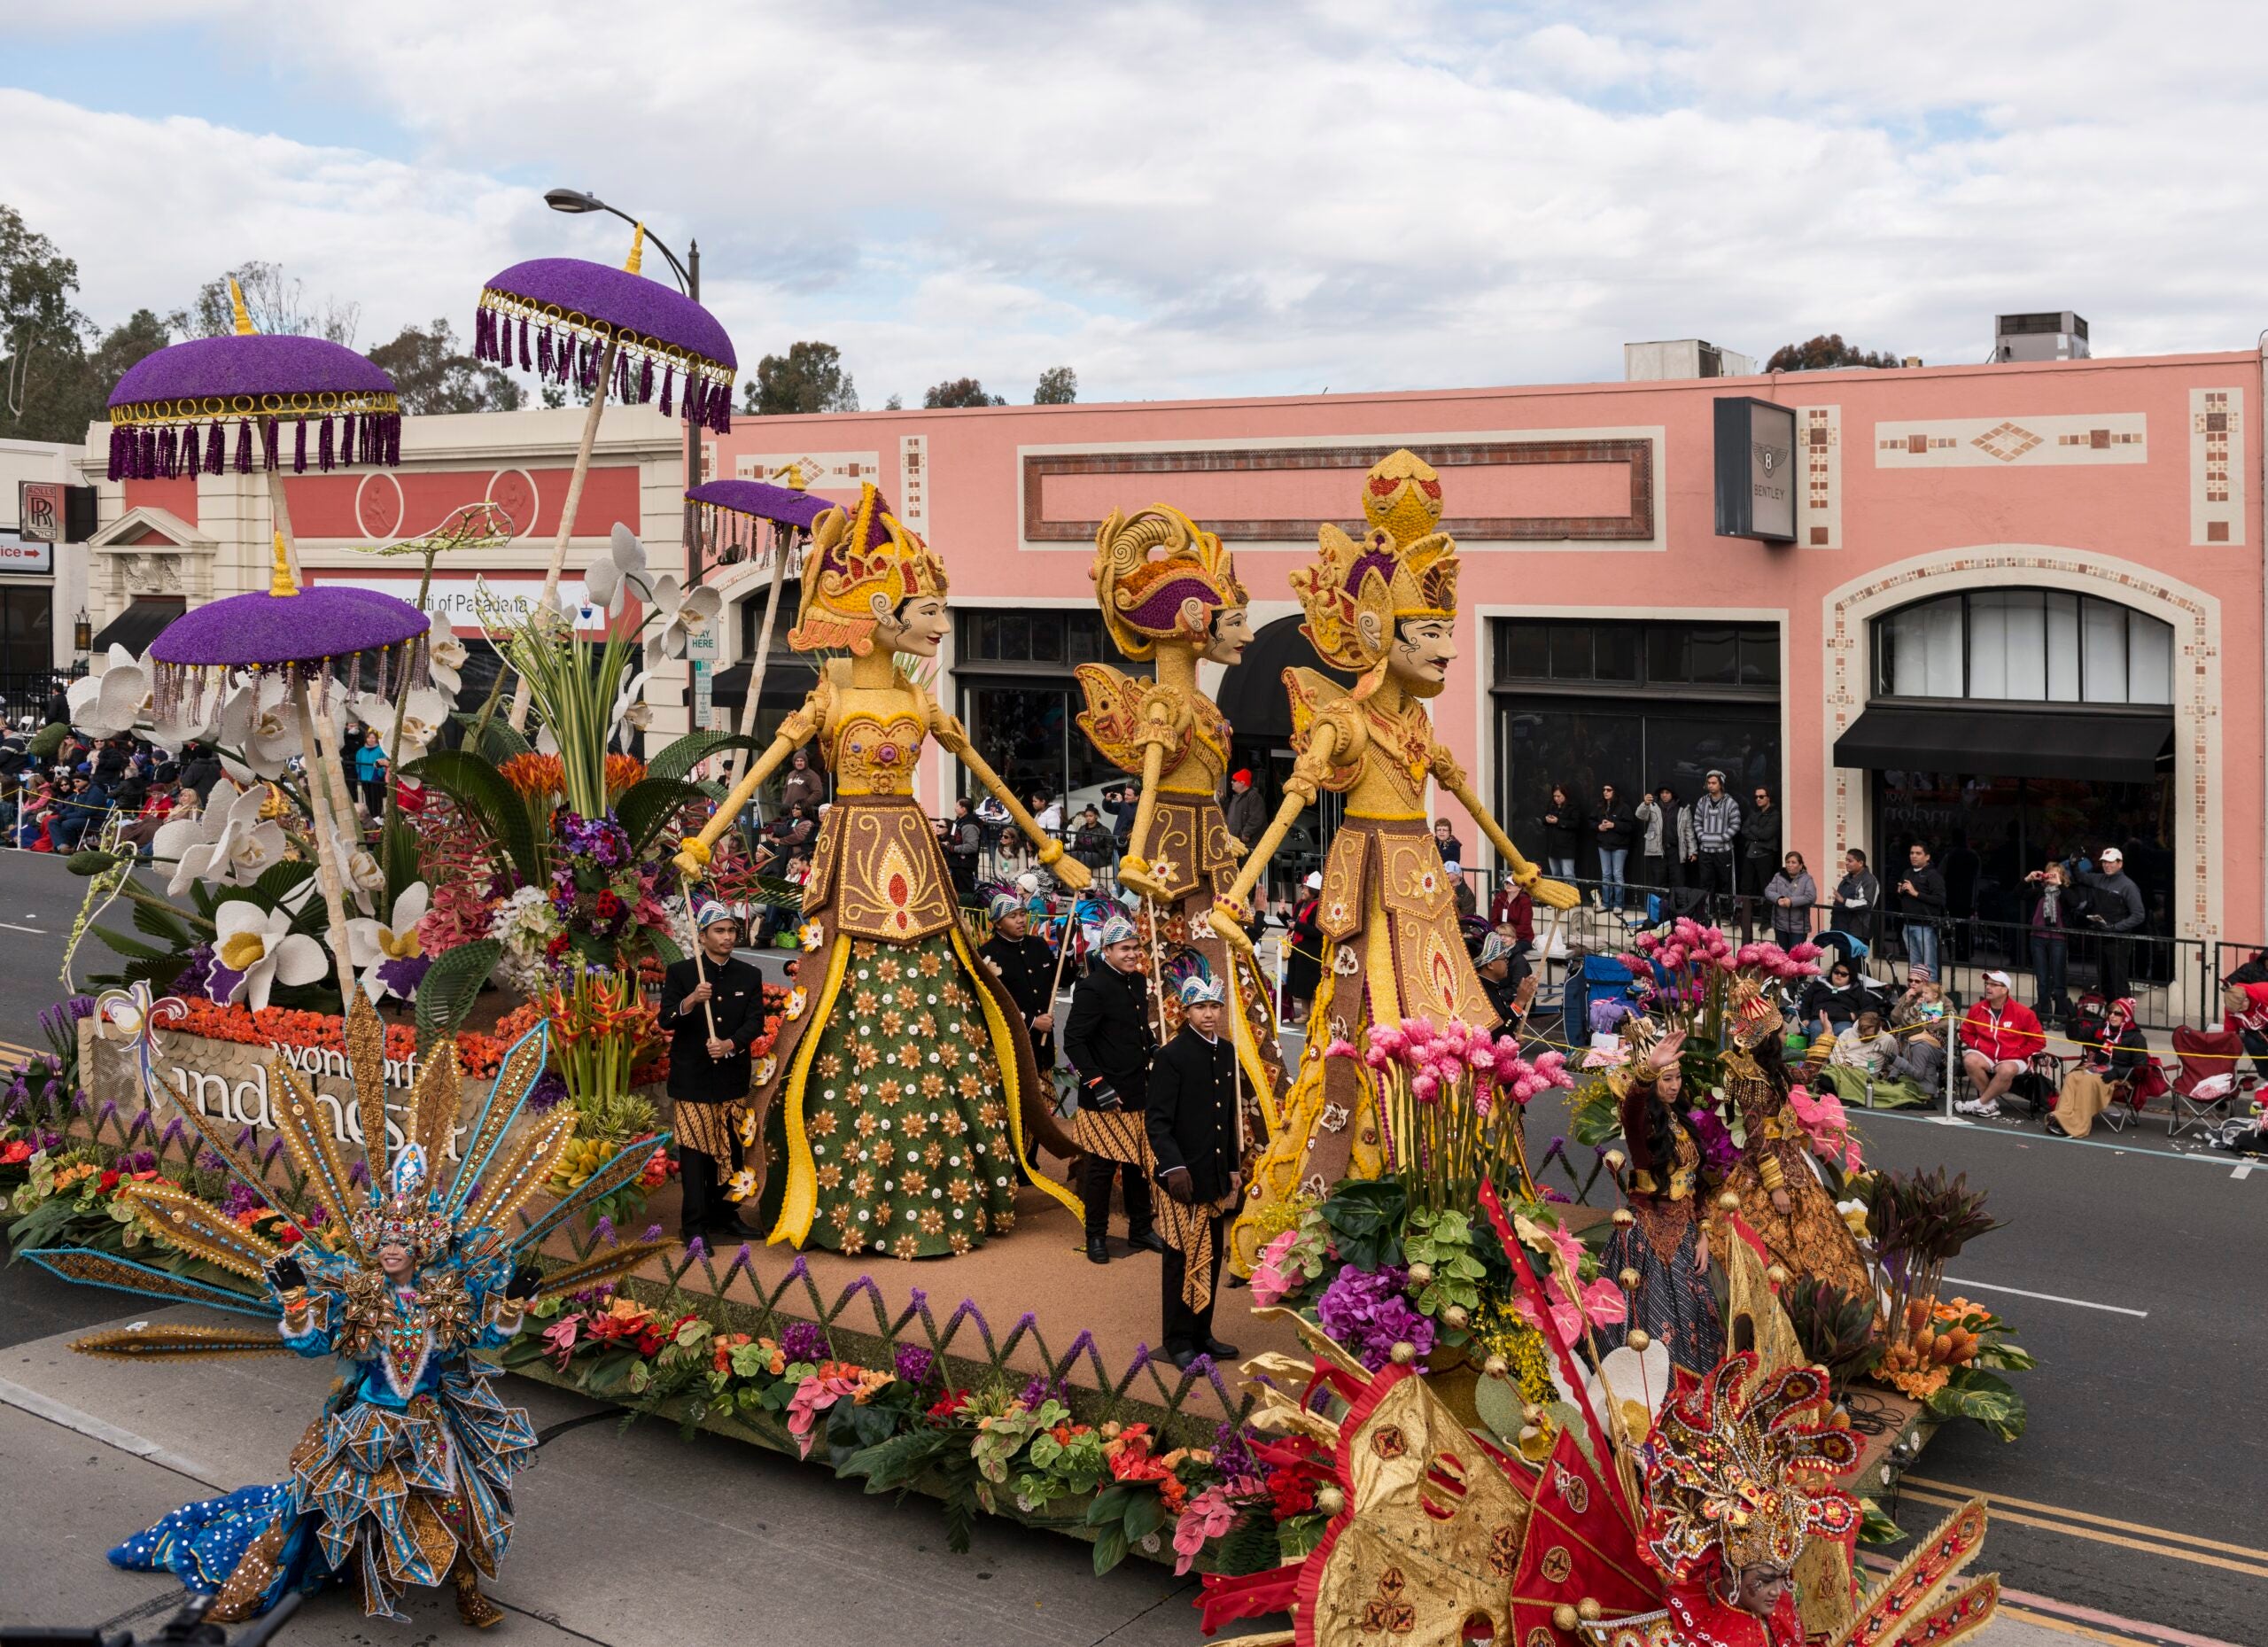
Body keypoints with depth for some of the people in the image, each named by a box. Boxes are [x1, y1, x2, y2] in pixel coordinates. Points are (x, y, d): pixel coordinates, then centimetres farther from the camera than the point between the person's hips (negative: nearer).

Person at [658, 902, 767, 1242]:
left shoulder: (749, 976, 8)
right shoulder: (679, 972, 0)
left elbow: (756, 1022, 0)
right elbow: (665, 1021, -6)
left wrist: (730, 1045, -18)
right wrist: (690, 1001, -25)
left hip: (733, 1077, 3)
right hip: (691, 1077, -3)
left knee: (728, 1148, 8)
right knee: (694, 1149, -4)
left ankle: (723, 1214, 21)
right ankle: (694, 1223, -1)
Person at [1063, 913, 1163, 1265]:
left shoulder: (1138, 982, 7)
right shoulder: (1092, 987, -17)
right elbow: (1073, 1041, -18)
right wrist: (1098, 1084, -19)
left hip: (1139, 1093, 7)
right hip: (1105, 1097, -7)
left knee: (1139, 1163, 16)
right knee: (1102, 1167, 2)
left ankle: (1140, 1229, 29)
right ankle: (1096, 1237, 16)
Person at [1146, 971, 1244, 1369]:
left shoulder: (1227, 1052, 10)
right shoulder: (1173, 1055, -11)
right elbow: (1156, 1118, -13)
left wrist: (1233, 1168, 16)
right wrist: (1173, 1165, -21)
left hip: (1217, 1176, 7)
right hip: (1186, 1175, -6)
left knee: (1211, 1258, 13)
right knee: (1184, 1259, 1)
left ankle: (1202, 1334, 24)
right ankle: (1178, 1341, 11)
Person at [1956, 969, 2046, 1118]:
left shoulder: (2022, 1012, -5)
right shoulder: (1977, 1009, 4)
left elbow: (2039, 1040, -2)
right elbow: (1966, 1032, 17)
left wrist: (2017, 1054, -7)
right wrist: (1976, 1046, -1)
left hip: (2012, 1060, -3)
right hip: (1985, 1055, 3)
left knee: (2007, 1070, -38)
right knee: (1970, 1060, -31)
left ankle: (1980, 1103, -19)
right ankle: (1991, 1103, -17)